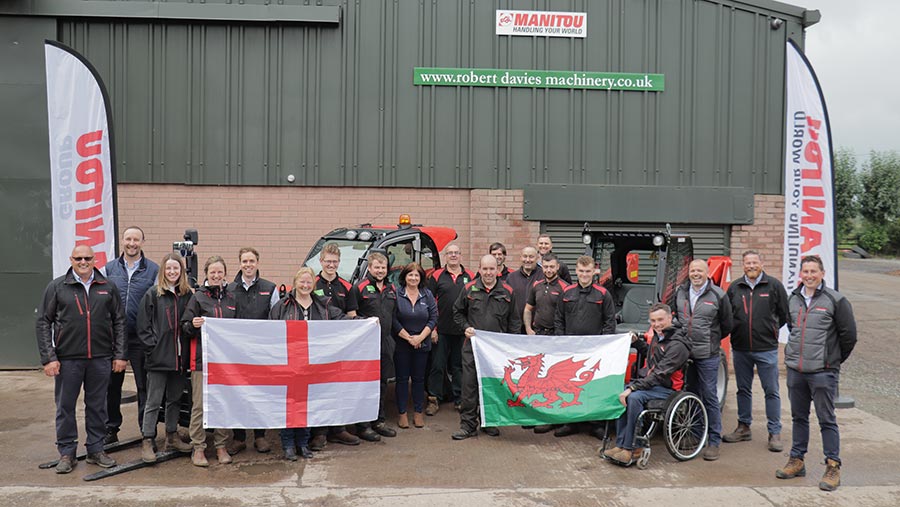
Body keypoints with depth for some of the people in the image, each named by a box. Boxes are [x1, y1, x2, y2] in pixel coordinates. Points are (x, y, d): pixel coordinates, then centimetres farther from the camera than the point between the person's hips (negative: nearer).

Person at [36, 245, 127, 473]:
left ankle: (96, 450, 22)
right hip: (67, 359, -1)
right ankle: (67, 453, 19)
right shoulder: (57, 287, 2)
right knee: (65, 407, 6)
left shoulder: (108, 288, 6)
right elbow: (43, 323, 1)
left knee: (97, 406, 10)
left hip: (101, 358, 1)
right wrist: (48, 357, -7)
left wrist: (119, 354, 2)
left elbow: (119, 322, 8)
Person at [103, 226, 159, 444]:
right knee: (112, 385, 11)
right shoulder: (109, 269, 8)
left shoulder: (153, 270, 2)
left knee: (145, 386, 3)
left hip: (141, 338, -2)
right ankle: (111, 429, 24)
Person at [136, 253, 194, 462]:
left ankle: (172, 437, 27)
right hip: (158, 357, -4)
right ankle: (147, 442, 6)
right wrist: (153, 346, -11)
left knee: (175, 398, 15)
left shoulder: (188, 295, 6)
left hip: (179, 357, 4)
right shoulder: (153, 294, -3)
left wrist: (187, 349, 2)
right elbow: (143, 326, -4)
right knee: (154, 401, 0)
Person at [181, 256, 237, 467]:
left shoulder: (231, 299, 12)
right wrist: (193, 325, -21)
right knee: (200, 404, -2)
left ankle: (221, 446, 17)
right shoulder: (198, 297, 1)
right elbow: (184, 328, 0)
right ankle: (198, 448, 8)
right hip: (202, 358, -3)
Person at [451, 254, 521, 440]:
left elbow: (514, 320, 10)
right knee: (469, 385, -2)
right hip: (473, 344, -1)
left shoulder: (507, 292, 4)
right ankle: (468, 425, 6)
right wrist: (466, 327, -1)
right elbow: (457, 312, 15)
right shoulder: (469, 289, 4)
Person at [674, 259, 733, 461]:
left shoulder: (718, 296, -5)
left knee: (710, 397, -2)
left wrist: (710, 340, 9)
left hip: (707, 356, -4)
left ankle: (714, 442, 5)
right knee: (691, 396, 13)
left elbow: (726, 326, 4)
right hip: (684, 353, 4)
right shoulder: (680, 293, 8)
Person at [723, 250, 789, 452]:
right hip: (740, 348, 3)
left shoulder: (774, 285, -1)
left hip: (766, 348, -3)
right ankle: (744, 427, 25)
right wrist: (737, 331, 7)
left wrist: (770, 330, 6)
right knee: (743, 389, 13)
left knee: (771, 391, 1)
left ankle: (774, 433, 9)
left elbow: (784, 314, 5)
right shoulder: (734, 287, 7)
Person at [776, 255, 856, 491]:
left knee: (827, 419, 0)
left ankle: (833, 467, 8)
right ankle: (797, 461, 24)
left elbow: (848, 334, -2)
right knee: (799, 417, 14)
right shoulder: (793, 299, 10)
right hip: (795, 369, 5)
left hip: (823, 372, -5)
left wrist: (834, 359, 4)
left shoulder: (835, 300, -6)